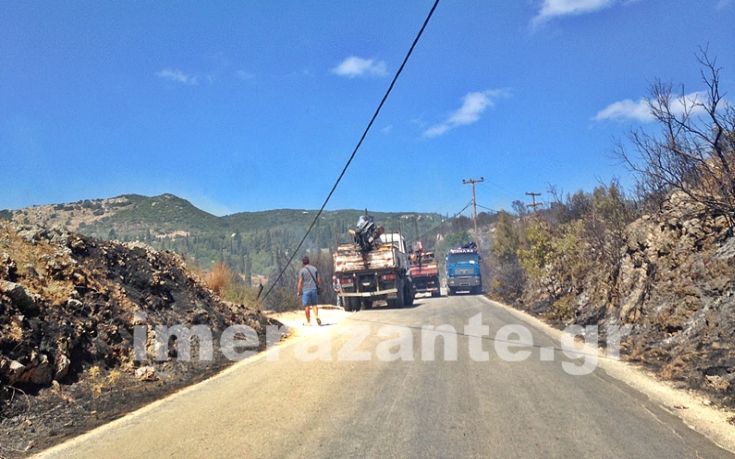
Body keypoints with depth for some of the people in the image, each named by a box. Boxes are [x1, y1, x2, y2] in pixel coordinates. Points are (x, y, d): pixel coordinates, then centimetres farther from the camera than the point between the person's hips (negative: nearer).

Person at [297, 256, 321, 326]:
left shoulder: (302, 270, -5)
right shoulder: (314, 269, 7)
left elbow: (300, 282, -9)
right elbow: (318, 280, 7)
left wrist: (298, 291, -2)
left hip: (305, 290, -3)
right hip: (314, 289, 4)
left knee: (307, 306, 4)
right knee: (314, 304, 13)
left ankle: (308, 321, 7)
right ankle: (316, 316, -10)